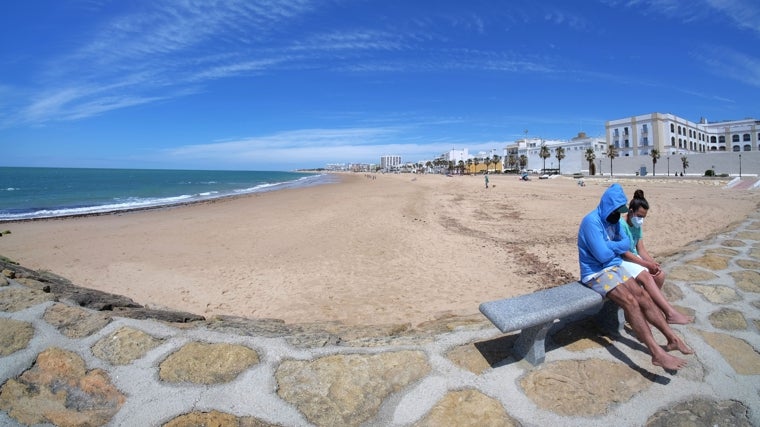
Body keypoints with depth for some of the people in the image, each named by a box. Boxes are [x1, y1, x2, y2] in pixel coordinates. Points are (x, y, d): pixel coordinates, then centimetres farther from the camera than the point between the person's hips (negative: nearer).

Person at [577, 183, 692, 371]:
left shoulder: (614, 220, 9)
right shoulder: (591, 221, -20)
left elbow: (626, 243, 6)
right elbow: (602, 255, -24)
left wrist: (609, 246, -12)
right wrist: (616, 246, -5)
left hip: (614, 267, 9)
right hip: (596, 273, -9)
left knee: (643, 296, -6)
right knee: (630, 301, -23)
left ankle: (673, 339, 4)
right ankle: (657, 354, -25)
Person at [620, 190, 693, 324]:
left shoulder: (637, 226, 10)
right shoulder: (621, 225, -18)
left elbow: (641, 249, 8)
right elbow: (625, 253, -21)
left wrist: (653, 263, -10)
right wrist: (647, 264, -18)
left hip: (635, 258, 9)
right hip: (621, 261, -9)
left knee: (660, 274, -8)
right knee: (646, 277, -28)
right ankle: (670, 313, -29)